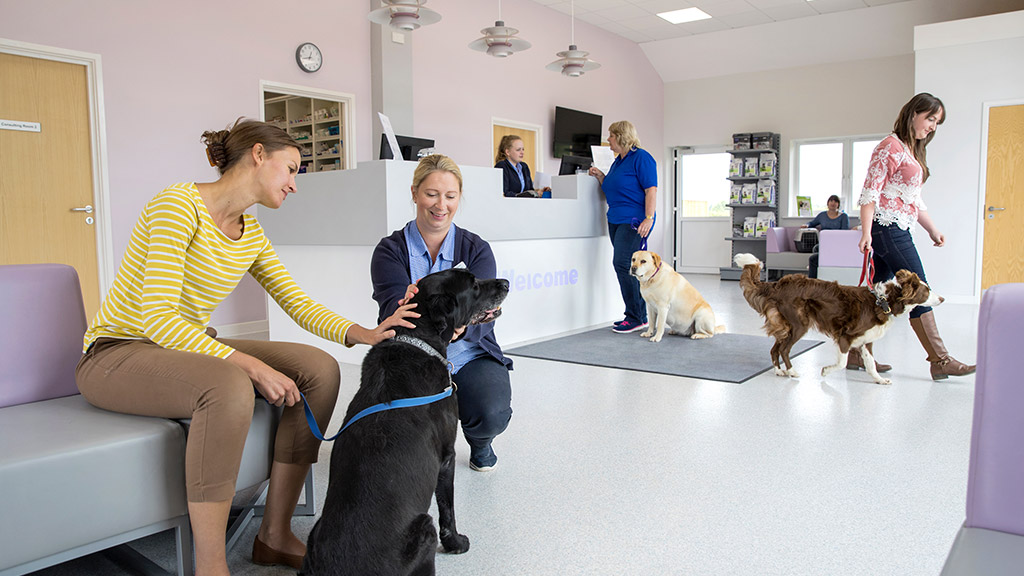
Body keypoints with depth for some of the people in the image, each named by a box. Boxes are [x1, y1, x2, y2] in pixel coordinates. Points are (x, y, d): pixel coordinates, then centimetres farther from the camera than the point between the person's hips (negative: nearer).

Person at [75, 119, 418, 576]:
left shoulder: (251, 234, 6)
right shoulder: (179, 204, -19)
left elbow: (299, 305, 1)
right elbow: (157, 317, -27)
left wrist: (365, 334, -16)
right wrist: (247, 363, -35)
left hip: (188, 348, 8)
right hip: (115, 354, -8)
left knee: (320, 369, -12)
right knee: (230, 387, -39)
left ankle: (275, 534, -6)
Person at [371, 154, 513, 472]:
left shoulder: (476, 249, 1)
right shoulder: (390, 250, -1)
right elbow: (393, 305, -17)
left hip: (470, 356, 1)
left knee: (492, 415, -28)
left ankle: (480, 443, 13)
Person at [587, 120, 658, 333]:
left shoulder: (641, 158, -8)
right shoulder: (617, 161, 19)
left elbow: (651, 189, -15)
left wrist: (648, 218, -23)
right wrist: (600, 176, 12)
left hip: (634, 220, -9)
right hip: (616, 220, 9)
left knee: (622, 264, -15)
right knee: (629, 267, 9)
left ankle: (636, 317, -8)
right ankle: (640, 316, 16)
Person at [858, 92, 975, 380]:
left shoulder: (912, 151, 21)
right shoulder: (891, 146, -8)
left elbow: (915, 199, 25)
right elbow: (870, 191, -15)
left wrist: (933, 230, 21)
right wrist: (866, 233, -22)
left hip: (897, 230, 10)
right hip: (887, 227, -10)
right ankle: (940, 361, -1)